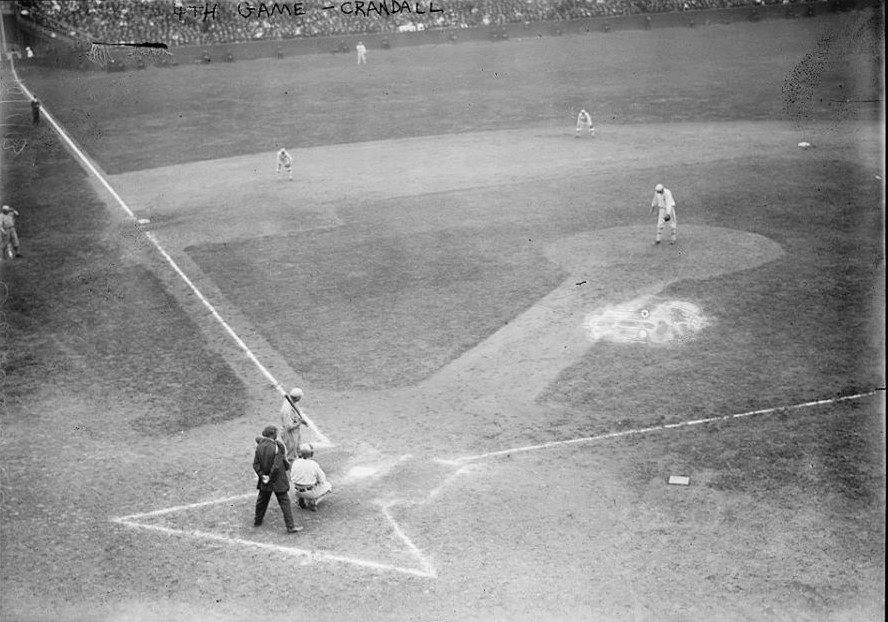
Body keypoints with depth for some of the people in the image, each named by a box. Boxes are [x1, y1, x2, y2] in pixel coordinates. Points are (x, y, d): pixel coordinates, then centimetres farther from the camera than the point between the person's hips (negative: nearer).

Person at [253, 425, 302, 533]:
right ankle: (290, 527, 3)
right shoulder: (277, 448, -22)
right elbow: (276, 467, -25)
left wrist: (262, 475, -5)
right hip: (278, 481, -6)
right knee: (284, 502, 2)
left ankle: (258, 520, 40)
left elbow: (255, 464, -3)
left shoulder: (259, 446, -4)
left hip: (265, 480, 6)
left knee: (262, 500, 24)